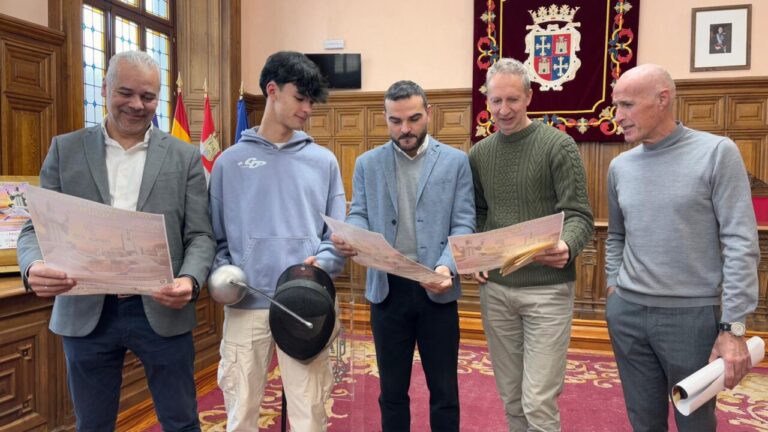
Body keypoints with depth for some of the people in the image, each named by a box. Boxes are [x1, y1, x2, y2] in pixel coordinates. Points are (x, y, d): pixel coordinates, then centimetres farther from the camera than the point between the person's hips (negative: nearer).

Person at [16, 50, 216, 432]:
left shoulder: (185, 157, 3)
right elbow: (38, 227, 3)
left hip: (161, 310, -1)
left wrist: (189, 280, -22)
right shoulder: (65, 150, 6)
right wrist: (34, 267, -20)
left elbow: (199, 235, -1)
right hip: (86, 313, 2)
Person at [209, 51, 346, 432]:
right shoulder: (230, 161, 7)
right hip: (244, 305, 0)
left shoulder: (323, 161, 6)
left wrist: (321, 263, -14)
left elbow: (338, 234, 4)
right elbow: (215, 235, 8)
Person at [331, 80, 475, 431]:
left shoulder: (456, 161, 1)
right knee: (392, 389, 15)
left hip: (436, 289, -1)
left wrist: (447, 267, -23)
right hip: (387, 288, 1)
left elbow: (463, 224, -4)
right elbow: (359, 216, 2)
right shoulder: (367, 164, 6)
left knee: (443, 389, 12)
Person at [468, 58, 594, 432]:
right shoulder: (479, 154, 7)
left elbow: (579, 215, -11)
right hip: (494, 288, 4)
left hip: (547, 289, -4)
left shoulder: (558, 145, -7)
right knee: (512, 398, 15)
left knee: (538, 402, -2)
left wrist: (567, 247, -32)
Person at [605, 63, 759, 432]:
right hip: (626, 313, 4)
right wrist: (613, 289, 6)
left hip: (691, 315, -4)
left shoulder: (716, 152, -8)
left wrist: (734, 326, -14)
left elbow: (740, 243, -11)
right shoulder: (620, 166, 6)